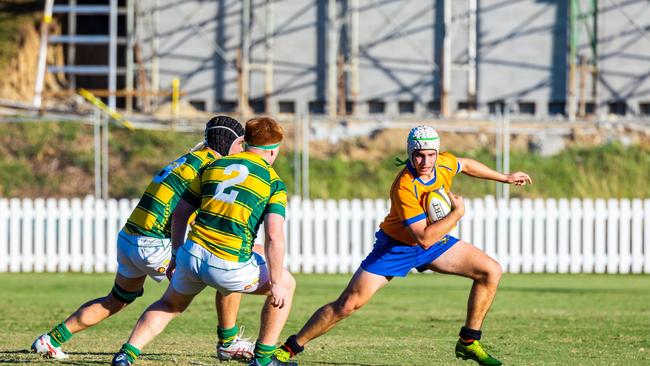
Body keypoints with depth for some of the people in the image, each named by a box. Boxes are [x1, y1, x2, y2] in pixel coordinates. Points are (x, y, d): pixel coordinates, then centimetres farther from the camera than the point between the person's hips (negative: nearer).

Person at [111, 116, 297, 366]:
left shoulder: (214, 166, 14)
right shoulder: (274, 183, 2)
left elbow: (180, 213, 16)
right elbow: (274, 236, -10)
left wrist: (176, 255, 27)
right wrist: (276, 284, -5)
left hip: (192, 254, 4)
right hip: (230, 266, -4)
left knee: (170, 305, 31)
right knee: (286, 285, 21)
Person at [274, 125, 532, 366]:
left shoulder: (445, 163, -14)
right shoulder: (404, 187, -34)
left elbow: (465, 165, 14)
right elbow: (424, 237, -37)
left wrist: (504, 177, 23)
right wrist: (458, 212, -29)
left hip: (435, 241, 7)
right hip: (397, 245, -6)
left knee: (491, 271, -5)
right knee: (348, 304, -13)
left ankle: (469, 342, 5)